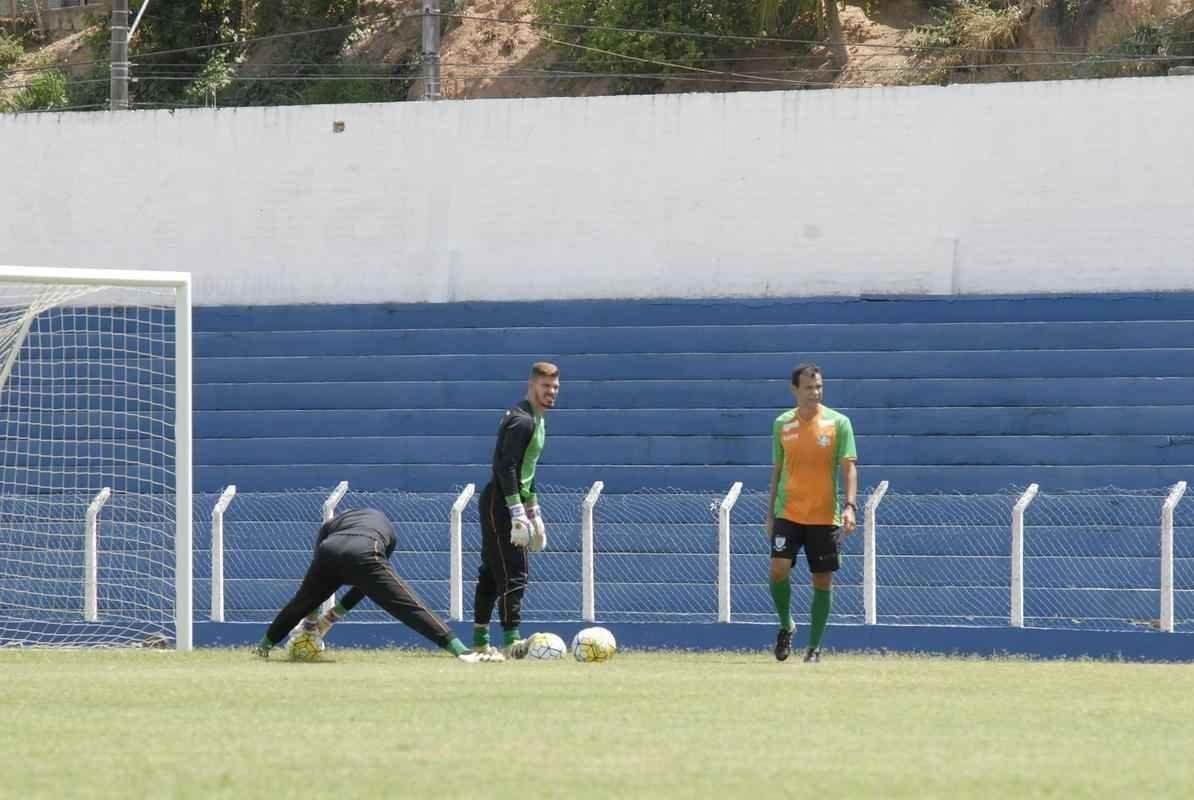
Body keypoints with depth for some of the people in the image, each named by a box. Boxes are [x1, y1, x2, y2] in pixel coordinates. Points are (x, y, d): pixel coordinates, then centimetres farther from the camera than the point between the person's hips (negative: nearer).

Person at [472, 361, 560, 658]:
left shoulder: (536, 420, 18)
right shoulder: (521, 420, -15)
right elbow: (506, 466, -22)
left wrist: (534, 515, 27)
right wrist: (518, 513, -26)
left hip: (509, 504, 10)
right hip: (501, 503, -10)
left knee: (492, 572, 12)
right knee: (513, 574, -13)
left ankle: (480, 640, 17)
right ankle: (511, 639, -16)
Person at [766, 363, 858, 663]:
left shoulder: (839, 423, -2)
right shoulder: (782, 424, 6)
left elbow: (849, 467, -6)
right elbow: (777, 469, 13)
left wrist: (850, 506, -19)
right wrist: (770, 513, 12)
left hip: (825, 516, -1)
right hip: (787, 513, 1)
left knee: (823, 582, 2)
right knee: (779, 568, -16)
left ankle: (814, 647, 13)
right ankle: (786, 625, 9)